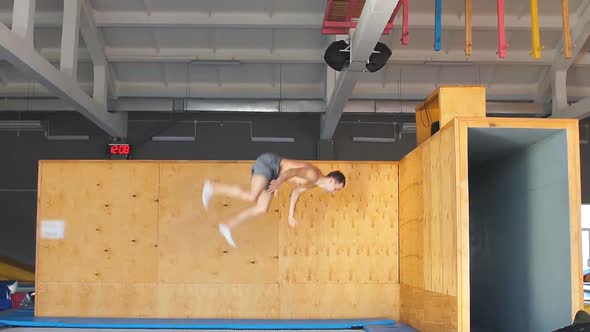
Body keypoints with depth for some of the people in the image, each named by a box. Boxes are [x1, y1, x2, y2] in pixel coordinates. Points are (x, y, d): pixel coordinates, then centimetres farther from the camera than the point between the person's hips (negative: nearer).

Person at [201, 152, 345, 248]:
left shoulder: (314, 183, 11)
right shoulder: (313, 175, -19)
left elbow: (296, 191, 25)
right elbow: (293, 171, -34)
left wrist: (291, 215, 28)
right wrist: (278, 183, -48)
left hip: (271, 173, 10)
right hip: (269, 162, -10)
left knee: (261, 209, 4)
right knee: (251, 197, -26)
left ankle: (227, 227, 10)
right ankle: (212, 187, -14)